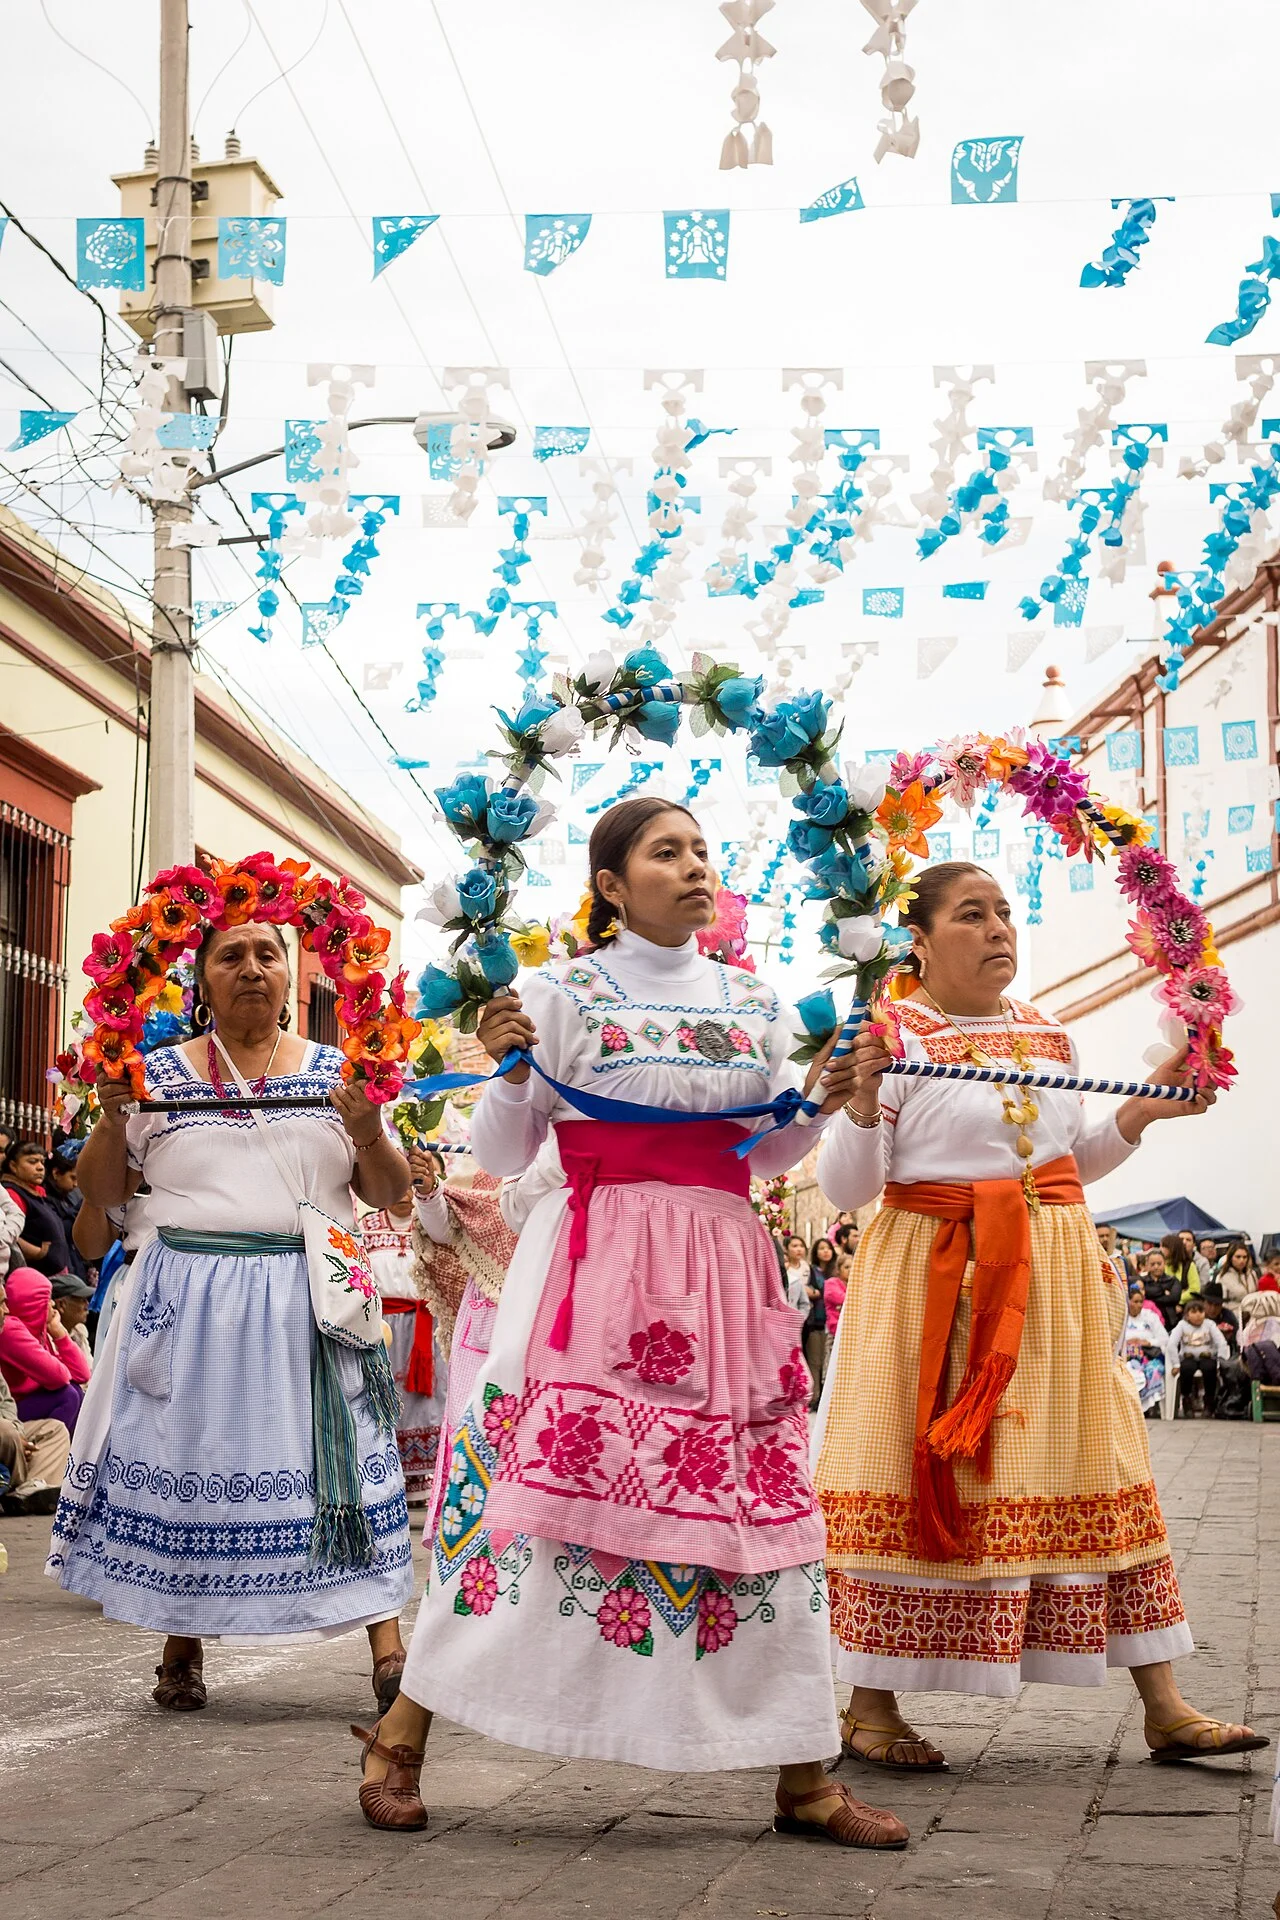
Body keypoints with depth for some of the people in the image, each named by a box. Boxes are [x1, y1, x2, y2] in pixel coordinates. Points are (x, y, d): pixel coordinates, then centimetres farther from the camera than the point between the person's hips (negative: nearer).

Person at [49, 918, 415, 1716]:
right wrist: (113, 1116, -6)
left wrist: (369, 1133, -11)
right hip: (190, 1303, 1)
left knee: (345, 1457, -7)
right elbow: (102, 1192, 11)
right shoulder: (159, 1074, 8)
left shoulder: (335, 1074, 9)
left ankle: (389, 1643, -5)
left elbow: (391, 1193, 8)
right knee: (184, 1463, 1)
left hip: (311, 1299, 0)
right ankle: (182, 1644, 14)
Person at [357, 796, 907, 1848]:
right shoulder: (562, 994, 1)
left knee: (759, 1498, 3)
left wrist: (817, 1105, 0)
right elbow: (500, 1154, 0)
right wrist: (506, 1069, -17)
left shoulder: (755, 1001, 13)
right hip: (597, 1265, -4)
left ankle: (804, 1778, 10)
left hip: (725, 1269, 4)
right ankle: (402, 1736, 5)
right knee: (539, 1480, -8)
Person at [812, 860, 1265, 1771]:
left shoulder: (1049, 1033, 13)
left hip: (1053, 1278, 6)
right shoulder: (895, 1036, -6)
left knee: (1099, 1469, 6)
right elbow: (847, 1186, -10)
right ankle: (871, 1708, 9)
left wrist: (1142, 1111, 8)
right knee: (922, 1479, -3)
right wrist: (863, 1097, -26)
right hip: (937, 1278, -6)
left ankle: (1164, 1707, 11)